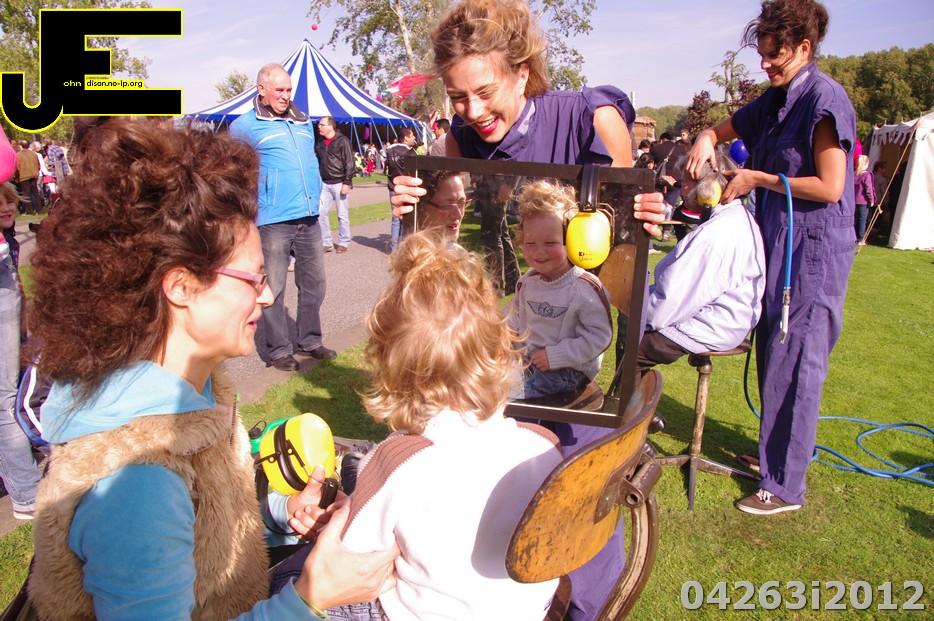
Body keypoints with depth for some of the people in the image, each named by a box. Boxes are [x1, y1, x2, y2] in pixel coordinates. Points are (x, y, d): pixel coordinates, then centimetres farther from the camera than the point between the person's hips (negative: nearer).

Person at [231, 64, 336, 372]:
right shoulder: (245, 126, -2)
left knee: (314, 284, 11)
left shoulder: (303, 123, 16)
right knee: (273, 289, 1)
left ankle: (309, 341, 25)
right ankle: (279, 349, 13)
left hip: (308, 219, 6)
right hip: (272, 222, -6)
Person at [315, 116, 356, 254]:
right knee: (320, 212, 0)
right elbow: (317, 163, 18)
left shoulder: (342, 141, -6)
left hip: (339, 183, -6)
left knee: (342, 215, 1)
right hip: (324, 184, 6)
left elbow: (349, 163, -9)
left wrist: (347, 182, -14)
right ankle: (326, 243, 10)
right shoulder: (320, 143, 12)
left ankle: (343, 243, 15)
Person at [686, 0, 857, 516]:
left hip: (813, 252, -8)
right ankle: (777, 454, 31)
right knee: (772, 358, 15)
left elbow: (830, 187, -18)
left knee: (794, 366, -4)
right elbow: (725, 128, 25)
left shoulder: (825, 98, -13)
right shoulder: (775, 100, 12)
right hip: (778, 245, 9)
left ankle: (785, 486, 8)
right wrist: (706, 140, 2)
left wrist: (757, 179, -12)